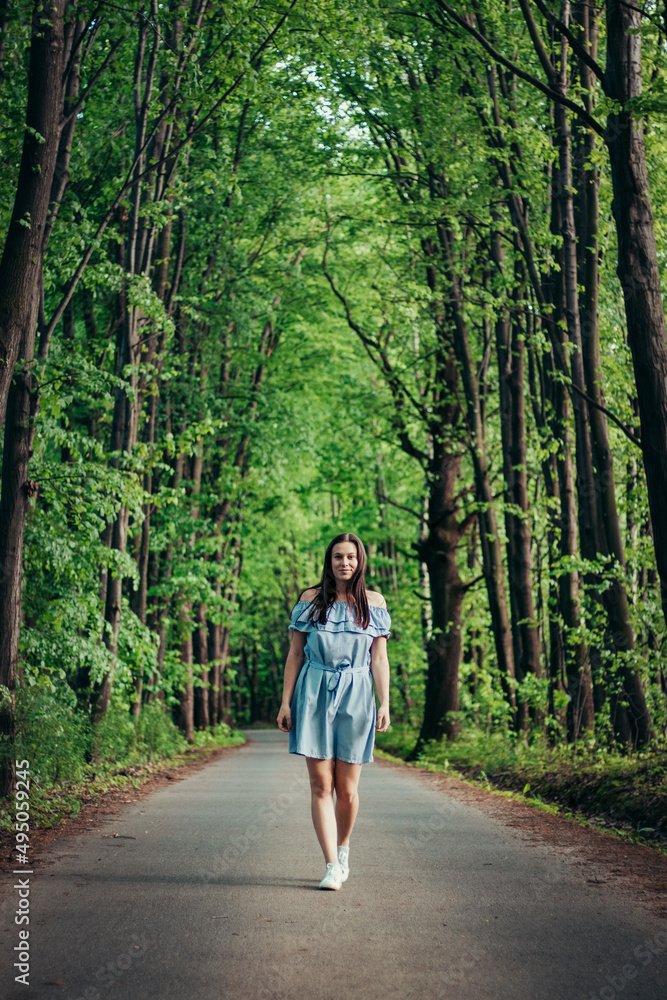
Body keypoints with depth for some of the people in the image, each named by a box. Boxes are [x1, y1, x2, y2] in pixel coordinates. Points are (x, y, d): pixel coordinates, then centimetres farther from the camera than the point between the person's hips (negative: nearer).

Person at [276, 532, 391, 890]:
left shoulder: (374, 603, 8)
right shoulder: (310, 600, 7)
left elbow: (379, 659, 7)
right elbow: (295, 654, 7)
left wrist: (385, 704, -2)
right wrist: (286, 701, 2)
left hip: (355, 698, 0)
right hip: (314, 696, 0)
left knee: (347, 789, 2)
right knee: (320, 784, -5)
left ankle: (342, 847, 28)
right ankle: (332, 866, 0)